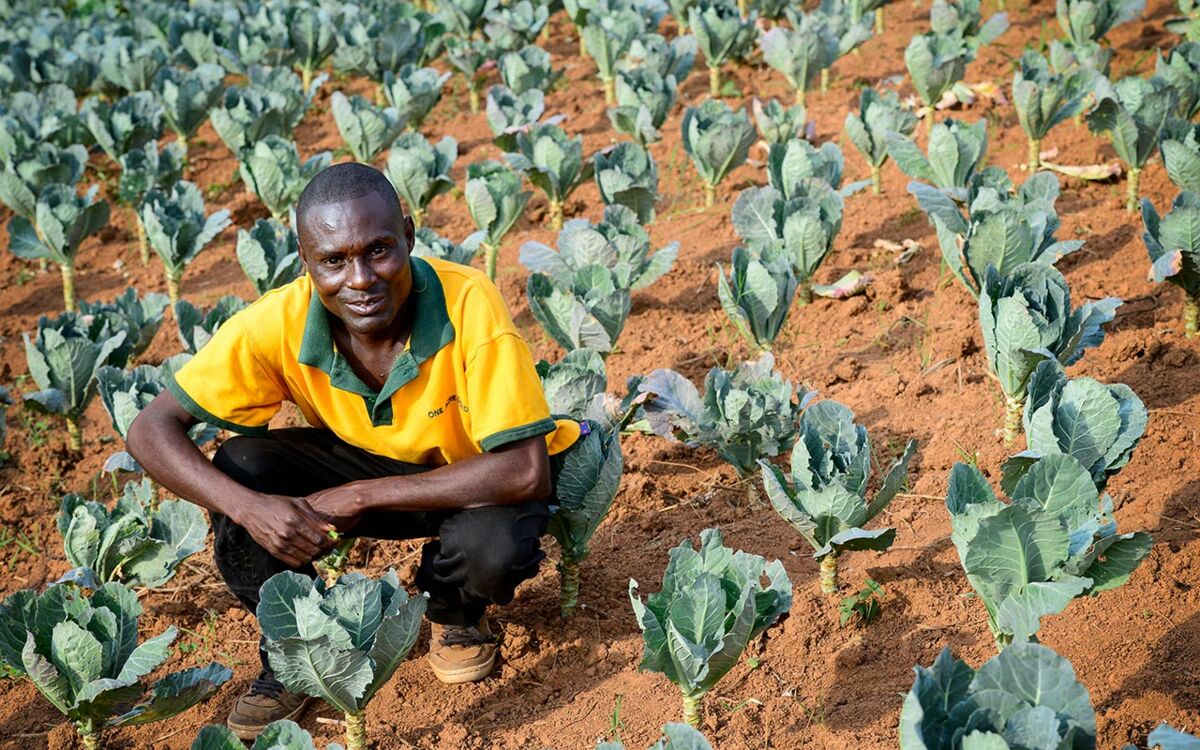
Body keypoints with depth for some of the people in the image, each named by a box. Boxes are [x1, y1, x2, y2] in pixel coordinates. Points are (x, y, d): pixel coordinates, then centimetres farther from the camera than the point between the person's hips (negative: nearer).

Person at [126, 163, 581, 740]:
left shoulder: (469, 303, -32)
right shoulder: (280, 323, -24)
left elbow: (526, 472, -33)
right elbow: (150, 430, -19)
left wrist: (363, 495, -34)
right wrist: (248, 505, -37)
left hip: (470, 482, -2)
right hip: (360, 464, 3)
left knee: (496, 548, -35)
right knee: (240, 469, -23)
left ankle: (453, 613, 4)